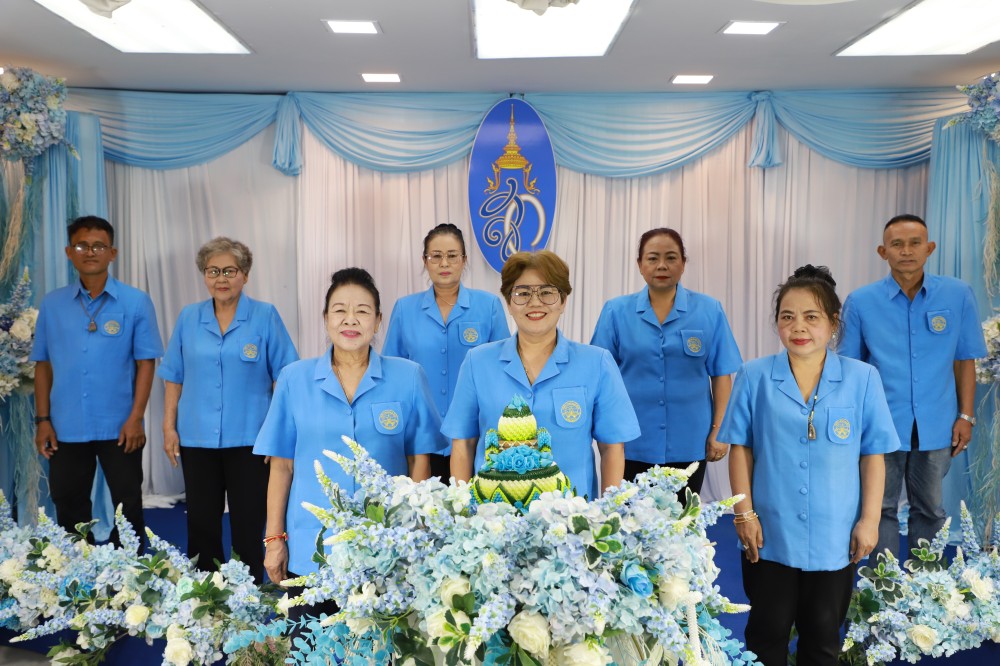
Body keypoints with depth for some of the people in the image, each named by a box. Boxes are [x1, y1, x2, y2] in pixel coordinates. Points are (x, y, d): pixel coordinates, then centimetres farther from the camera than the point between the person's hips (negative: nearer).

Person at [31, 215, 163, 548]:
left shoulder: (136, 302, -4)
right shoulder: (52, 304, 4)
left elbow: (145, 363, -5)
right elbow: (43, 365, 7)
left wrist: (136, 418, -12)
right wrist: (43, 420, 2)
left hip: (119, 427, -2)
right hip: (66, 427, 3)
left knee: (128, 506, 8)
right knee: (68, 507, 13)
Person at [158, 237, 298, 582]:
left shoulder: (265, 317, -3)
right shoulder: (188, 318, 6)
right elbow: (173, 378, 10)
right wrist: (169, 427, 5)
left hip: (248, 438, -3)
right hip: (197, 438, 3)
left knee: (248, 525, 4)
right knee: (201, 523, 11)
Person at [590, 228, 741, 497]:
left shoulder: (709, 311, 0)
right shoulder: (616, 311, 0)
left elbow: (721, 374, 1)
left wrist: (718, 432, -3)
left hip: (688, 445, 0)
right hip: (631, 446, 0)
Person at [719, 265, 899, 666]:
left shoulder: (862, 379, -4)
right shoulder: (754, 377, -4)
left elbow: (873, 454, 0)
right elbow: (741, 448, -1)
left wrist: (869, 519, -1)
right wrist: (744, 512, -4)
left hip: (835, 536, 1)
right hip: (770, 533, 0)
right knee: (767, 632, 12)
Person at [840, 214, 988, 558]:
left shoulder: (958, 295, -2)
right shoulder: (860, 302, -5)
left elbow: (965, 359, 4)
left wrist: (966, 415, 2)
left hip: (936, 426, 1)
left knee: (930, 509, 16)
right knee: (882, 508, 9)